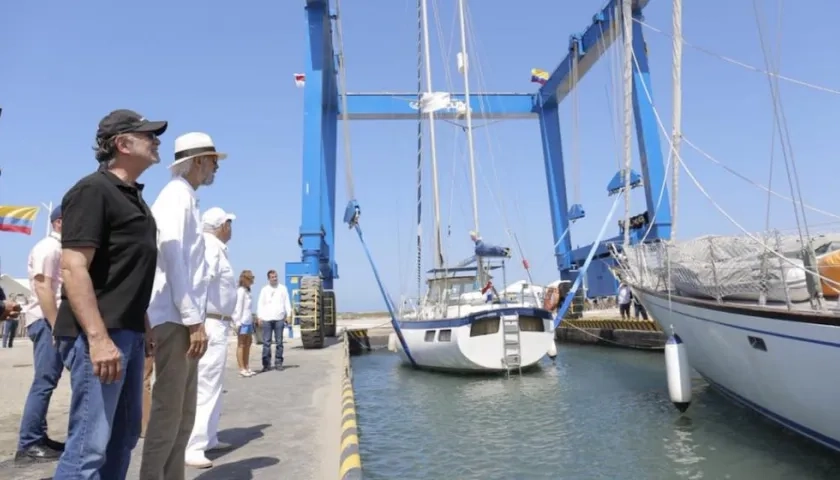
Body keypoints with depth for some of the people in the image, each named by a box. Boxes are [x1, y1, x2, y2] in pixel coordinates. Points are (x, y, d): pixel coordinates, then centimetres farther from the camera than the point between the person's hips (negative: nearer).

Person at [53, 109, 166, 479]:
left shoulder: (134, 197, 18)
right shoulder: (93, 190, -10)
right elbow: (73, 269, -19)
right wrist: (98, 338, -26)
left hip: (128, 333, 9)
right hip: (99, 336, -9)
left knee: (123, 436, 15)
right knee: (90, 445, -6)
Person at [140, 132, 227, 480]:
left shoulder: (186, 197, 18)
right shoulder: (177, 195, -8)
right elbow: (172, 256, -19)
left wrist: (193, 318, 14)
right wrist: (194, 320, -21)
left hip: (182, 320, 9)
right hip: (174, 319, -9)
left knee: (183, 412, 14)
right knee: (168, 410, -4)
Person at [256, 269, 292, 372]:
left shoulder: (283, 288, 11)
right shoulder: (264, 289, 10)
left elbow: (287, 302, 7)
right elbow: (260, 304, 7)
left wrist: (289, 315, -2)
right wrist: (259, 317, -3)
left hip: (279, 319, 0)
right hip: (266, 319, 0)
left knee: (279, 342, 2)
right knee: (266, 342, -1)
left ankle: (278, 363, 7)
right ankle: (266, 364, 3)